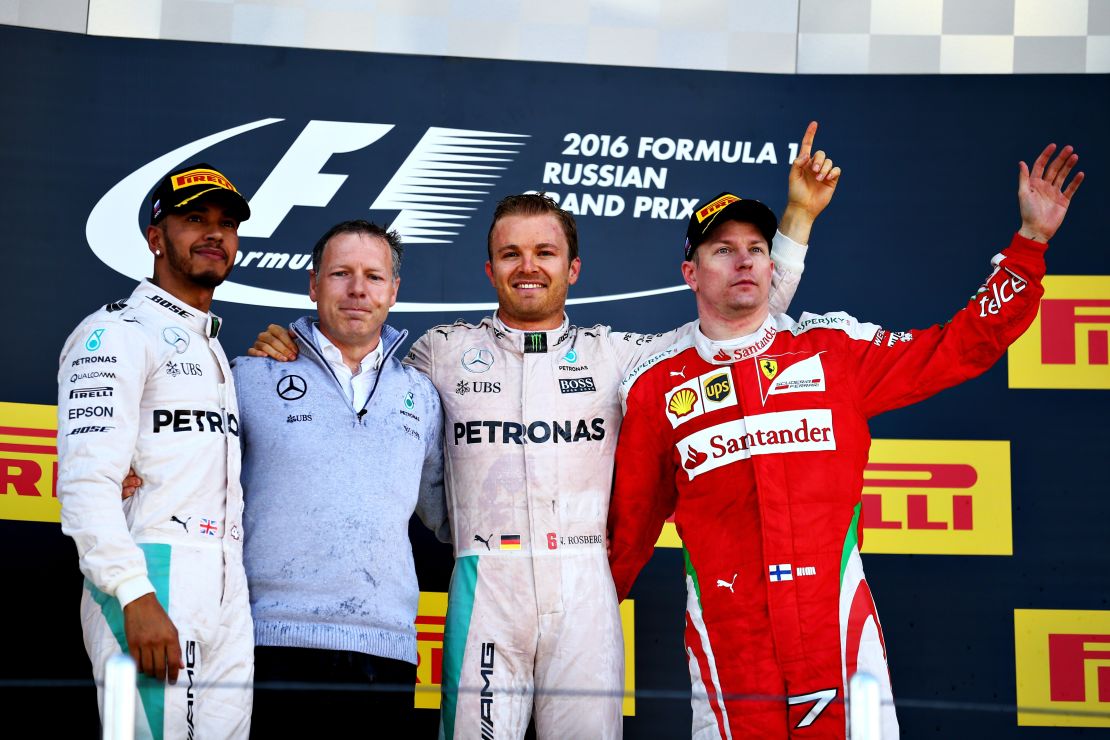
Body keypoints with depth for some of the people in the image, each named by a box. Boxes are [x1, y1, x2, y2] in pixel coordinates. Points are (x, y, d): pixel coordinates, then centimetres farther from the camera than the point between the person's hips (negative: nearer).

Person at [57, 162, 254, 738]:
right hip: (152, 583, -8)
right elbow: (86, 480, -15)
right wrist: (135, 597, -24)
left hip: (228, 595, 8)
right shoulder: (116, 334, -2)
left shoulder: (215, 351, 26)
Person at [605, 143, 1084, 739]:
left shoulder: (834, 349, 9)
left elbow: (965, 345, 9)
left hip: (837, 624, 1)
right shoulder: (658, 386, 7)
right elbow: (630, 522, 14)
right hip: (727, 640, 0)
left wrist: (1030, 241, 4)